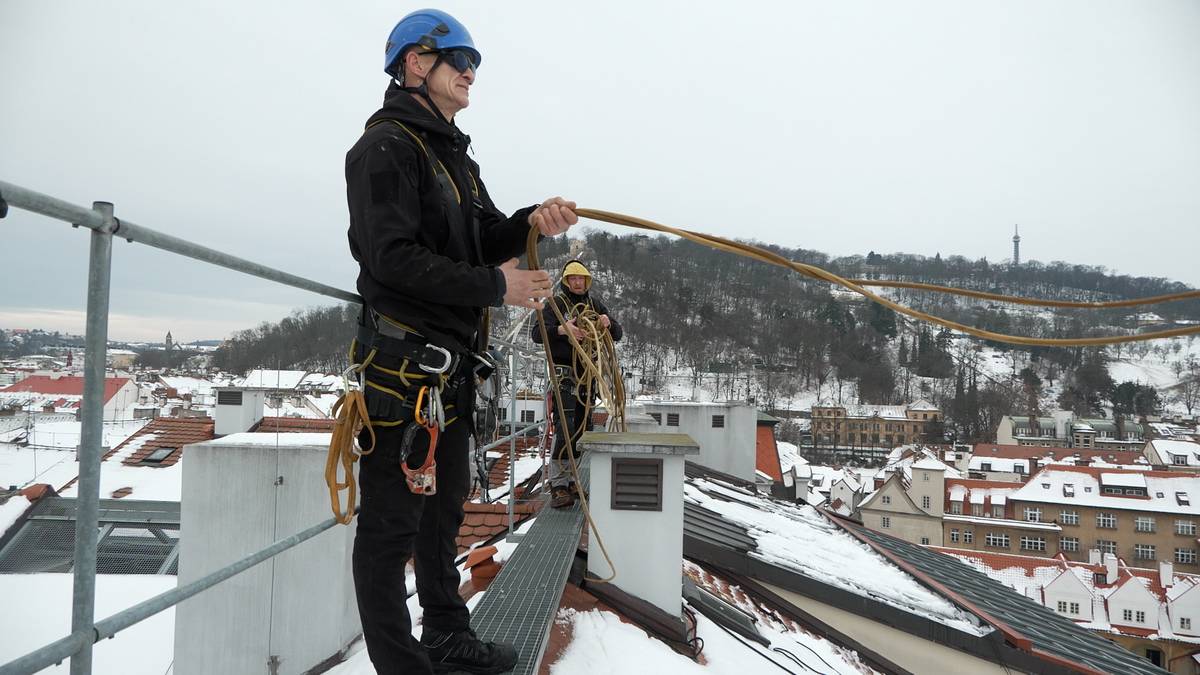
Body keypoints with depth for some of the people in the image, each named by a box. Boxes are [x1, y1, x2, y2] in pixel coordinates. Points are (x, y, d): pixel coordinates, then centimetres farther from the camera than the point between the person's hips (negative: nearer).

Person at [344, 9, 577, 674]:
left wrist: (531, 220, -6)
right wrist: (495, 286, -18)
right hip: (403, 361, -10)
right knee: (392, 523, 0)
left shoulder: (454, 155, 20)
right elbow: (394, 256, -20)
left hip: (453, 362, 10)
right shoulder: (384, 146, -10)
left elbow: (484, 238, 15)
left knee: (442, 508, 19)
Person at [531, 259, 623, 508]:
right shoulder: (557, 303, -1)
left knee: (583, 427, 9)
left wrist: (609, 323, -11)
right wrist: (561, 329, -30)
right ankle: (558, 485, -13)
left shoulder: (595, 304, 14)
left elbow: (617, 335, 13)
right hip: (564, 373, -6)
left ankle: (572, 480, 19)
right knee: (565, 428, -15)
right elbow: (537, 333, -12)